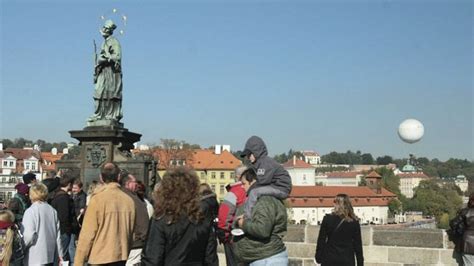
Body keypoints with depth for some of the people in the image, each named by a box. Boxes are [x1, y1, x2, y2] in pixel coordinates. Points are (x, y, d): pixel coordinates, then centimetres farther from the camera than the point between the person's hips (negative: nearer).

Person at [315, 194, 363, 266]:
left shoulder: (327, 219, -6)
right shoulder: (354, 222, -2)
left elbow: (321, 240, -3)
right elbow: (358, 245, 2)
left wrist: (319, 257, 7)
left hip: (330, 260, 0)